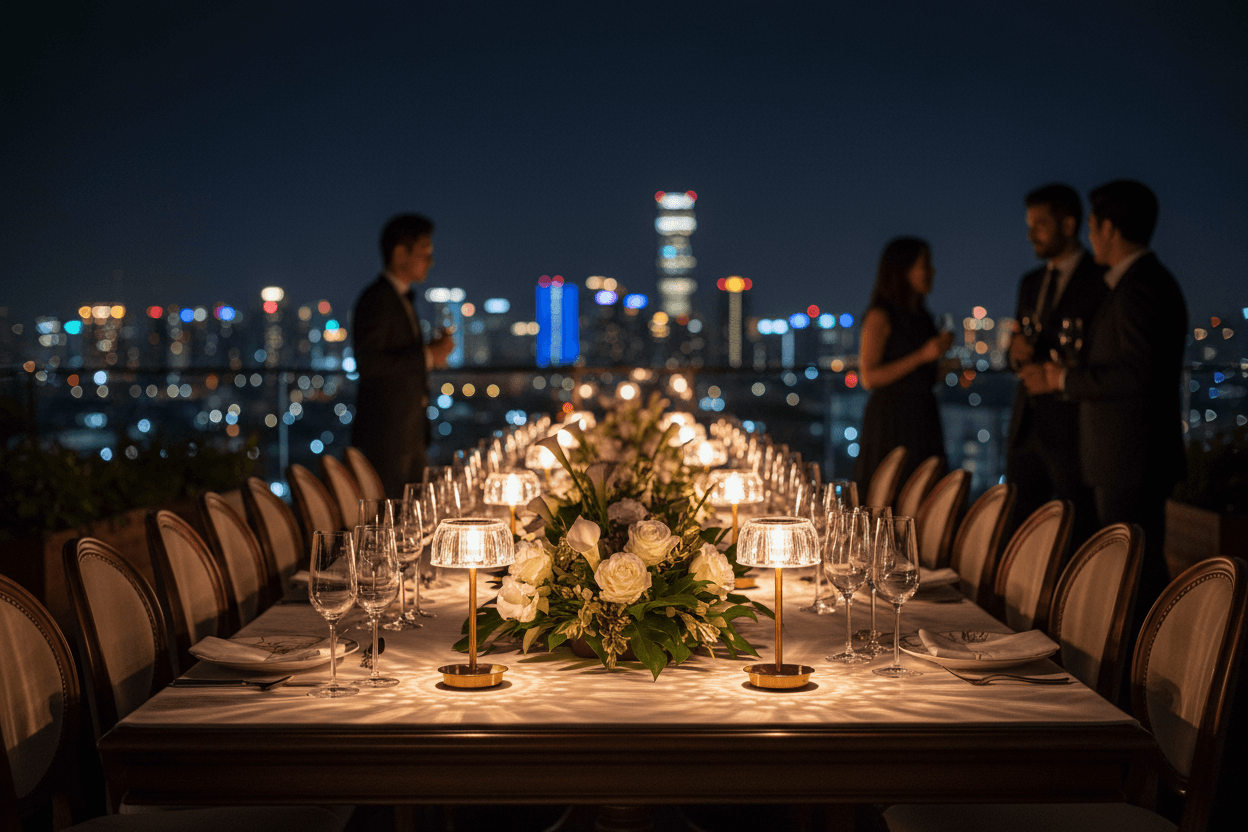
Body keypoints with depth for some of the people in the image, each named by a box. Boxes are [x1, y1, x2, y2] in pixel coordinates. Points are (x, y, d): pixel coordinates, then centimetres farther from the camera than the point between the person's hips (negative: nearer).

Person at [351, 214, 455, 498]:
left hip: (410, 432, 10)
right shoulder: (376, 299, -12)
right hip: (386, 433, -10)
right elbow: (367, 364, -23)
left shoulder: (403, 299, 19)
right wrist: (426, 355, -20)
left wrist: (432, 353, 8)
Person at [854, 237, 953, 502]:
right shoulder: (881, 316, -7)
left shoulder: (922, 316, 16)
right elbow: (869, 377, -14)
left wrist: (940, 349, 9)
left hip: (923, 417, 7)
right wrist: (922, 356, -16)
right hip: (890, 418, -7)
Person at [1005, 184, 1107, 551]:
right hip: (1027, 423, 7)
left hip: (1071, 425, -7)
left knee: (1077, 538, -5)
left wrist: (1045, 356, -14)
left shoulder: (1102, 280, -5)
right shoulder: (1030, 282, 18)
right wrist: (1016, 351, -2)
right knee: (1017, 533, 7)